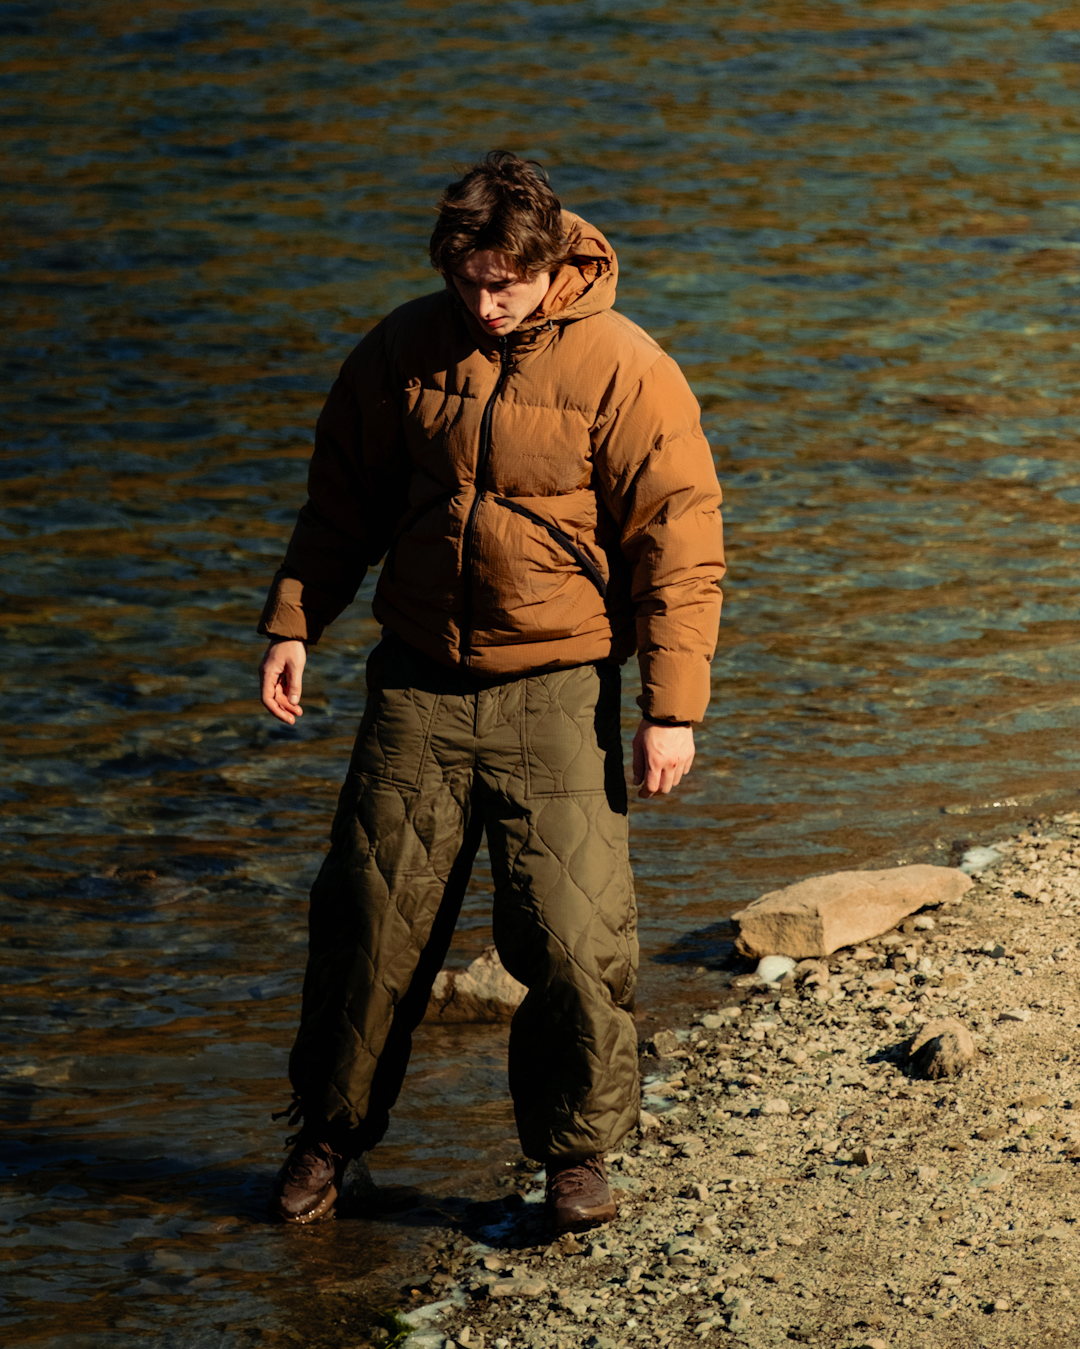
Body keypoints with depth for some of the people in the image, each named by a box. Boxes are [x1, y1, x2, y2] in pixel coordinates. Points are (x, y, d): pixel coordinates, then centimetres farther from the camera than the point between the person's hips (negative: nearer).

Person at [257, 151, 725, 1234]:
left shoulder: (625, 372, -9)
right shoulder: (404, 349, 2)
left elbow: (678, 547, -7)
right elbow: (343, 502, 14)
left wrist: (672, 709, -11)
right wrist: (292, 623, 6)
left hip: (556, 695, -3)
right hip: (417, 687, 3)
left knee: (573, 938, -6)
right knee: (370, 918, 5)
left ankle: (576, 1151, 14)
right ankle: (329, 1134, 23)